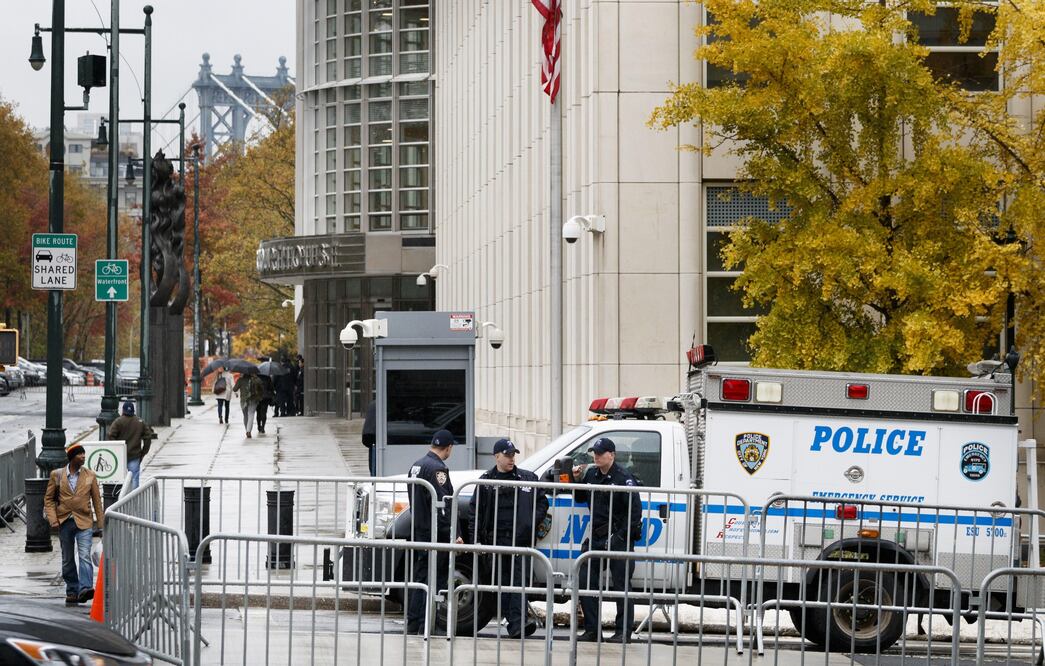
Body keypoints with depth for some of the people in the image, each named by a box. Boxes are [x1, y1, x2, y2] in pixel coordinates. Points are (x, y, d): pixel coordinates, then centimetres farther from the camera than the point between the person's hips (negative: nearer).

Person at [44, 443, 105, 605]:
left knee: (85, 556, -17)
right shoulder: (57, 475, 2)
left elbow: (96, 500, 8)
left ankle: (85, 588, -27)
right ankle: (72, 591, 18)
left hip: (84, 522, -1)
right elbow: (49, 499, 6)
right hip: (64, 522, 1)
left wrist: (101, 523, 5)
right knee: (67, 560, 9)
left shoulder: (90, 476, 4)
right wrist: (53, 519, -7)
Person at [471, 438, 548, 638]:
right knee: (502, 583, 5)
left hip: (521, 539, -2)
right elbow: (476, 510, 10)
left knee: (520, 580, -14)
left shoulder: (528, 478, 10)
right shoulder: (486, 481, 10)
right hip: (497, 539, 2)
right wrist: (478, 537, 1)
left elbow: (542, 502, 16)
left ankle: (518, 623, -24)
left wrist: (533, 521, -1)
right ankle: (513, 622, 12)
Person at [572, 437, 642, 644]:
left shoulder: (623, 478, -11)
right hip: (596, 538, 7)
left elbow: (635, 510, -15)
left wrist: (621, 536, -19)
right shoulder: (591, 474, 10)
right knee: (586, 583, 5)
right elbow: (580, 498, 24)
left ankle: (623, 632, 1)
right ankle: (591, 630, 12)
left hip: (618, 540, -7)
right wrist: (577, 480, 4)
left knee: (621, 586, -3)